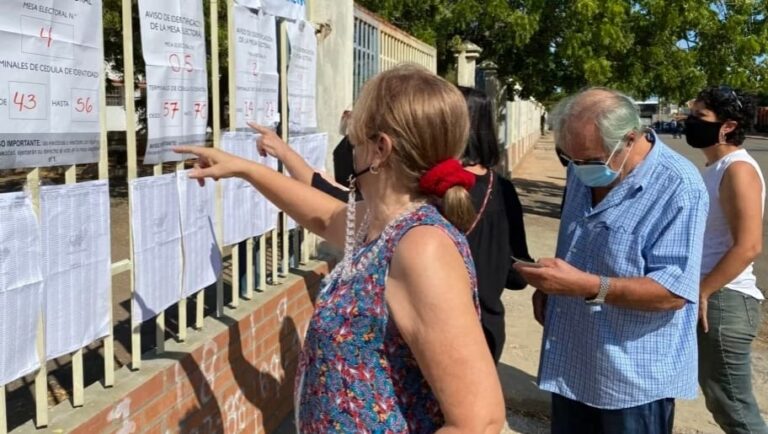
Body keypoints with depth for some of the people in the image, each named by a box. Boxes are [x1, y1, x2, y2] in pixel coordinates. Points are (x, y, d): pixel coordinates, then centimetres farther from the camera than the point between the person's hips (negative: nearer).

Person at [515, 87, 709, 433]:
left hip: (636, 377, -7)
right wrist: (549, 287, 4)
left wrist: (585, 285, -32)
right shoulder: (583, 171, 4)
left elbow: (674, 292, -24)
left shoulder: (678, 188, -21)